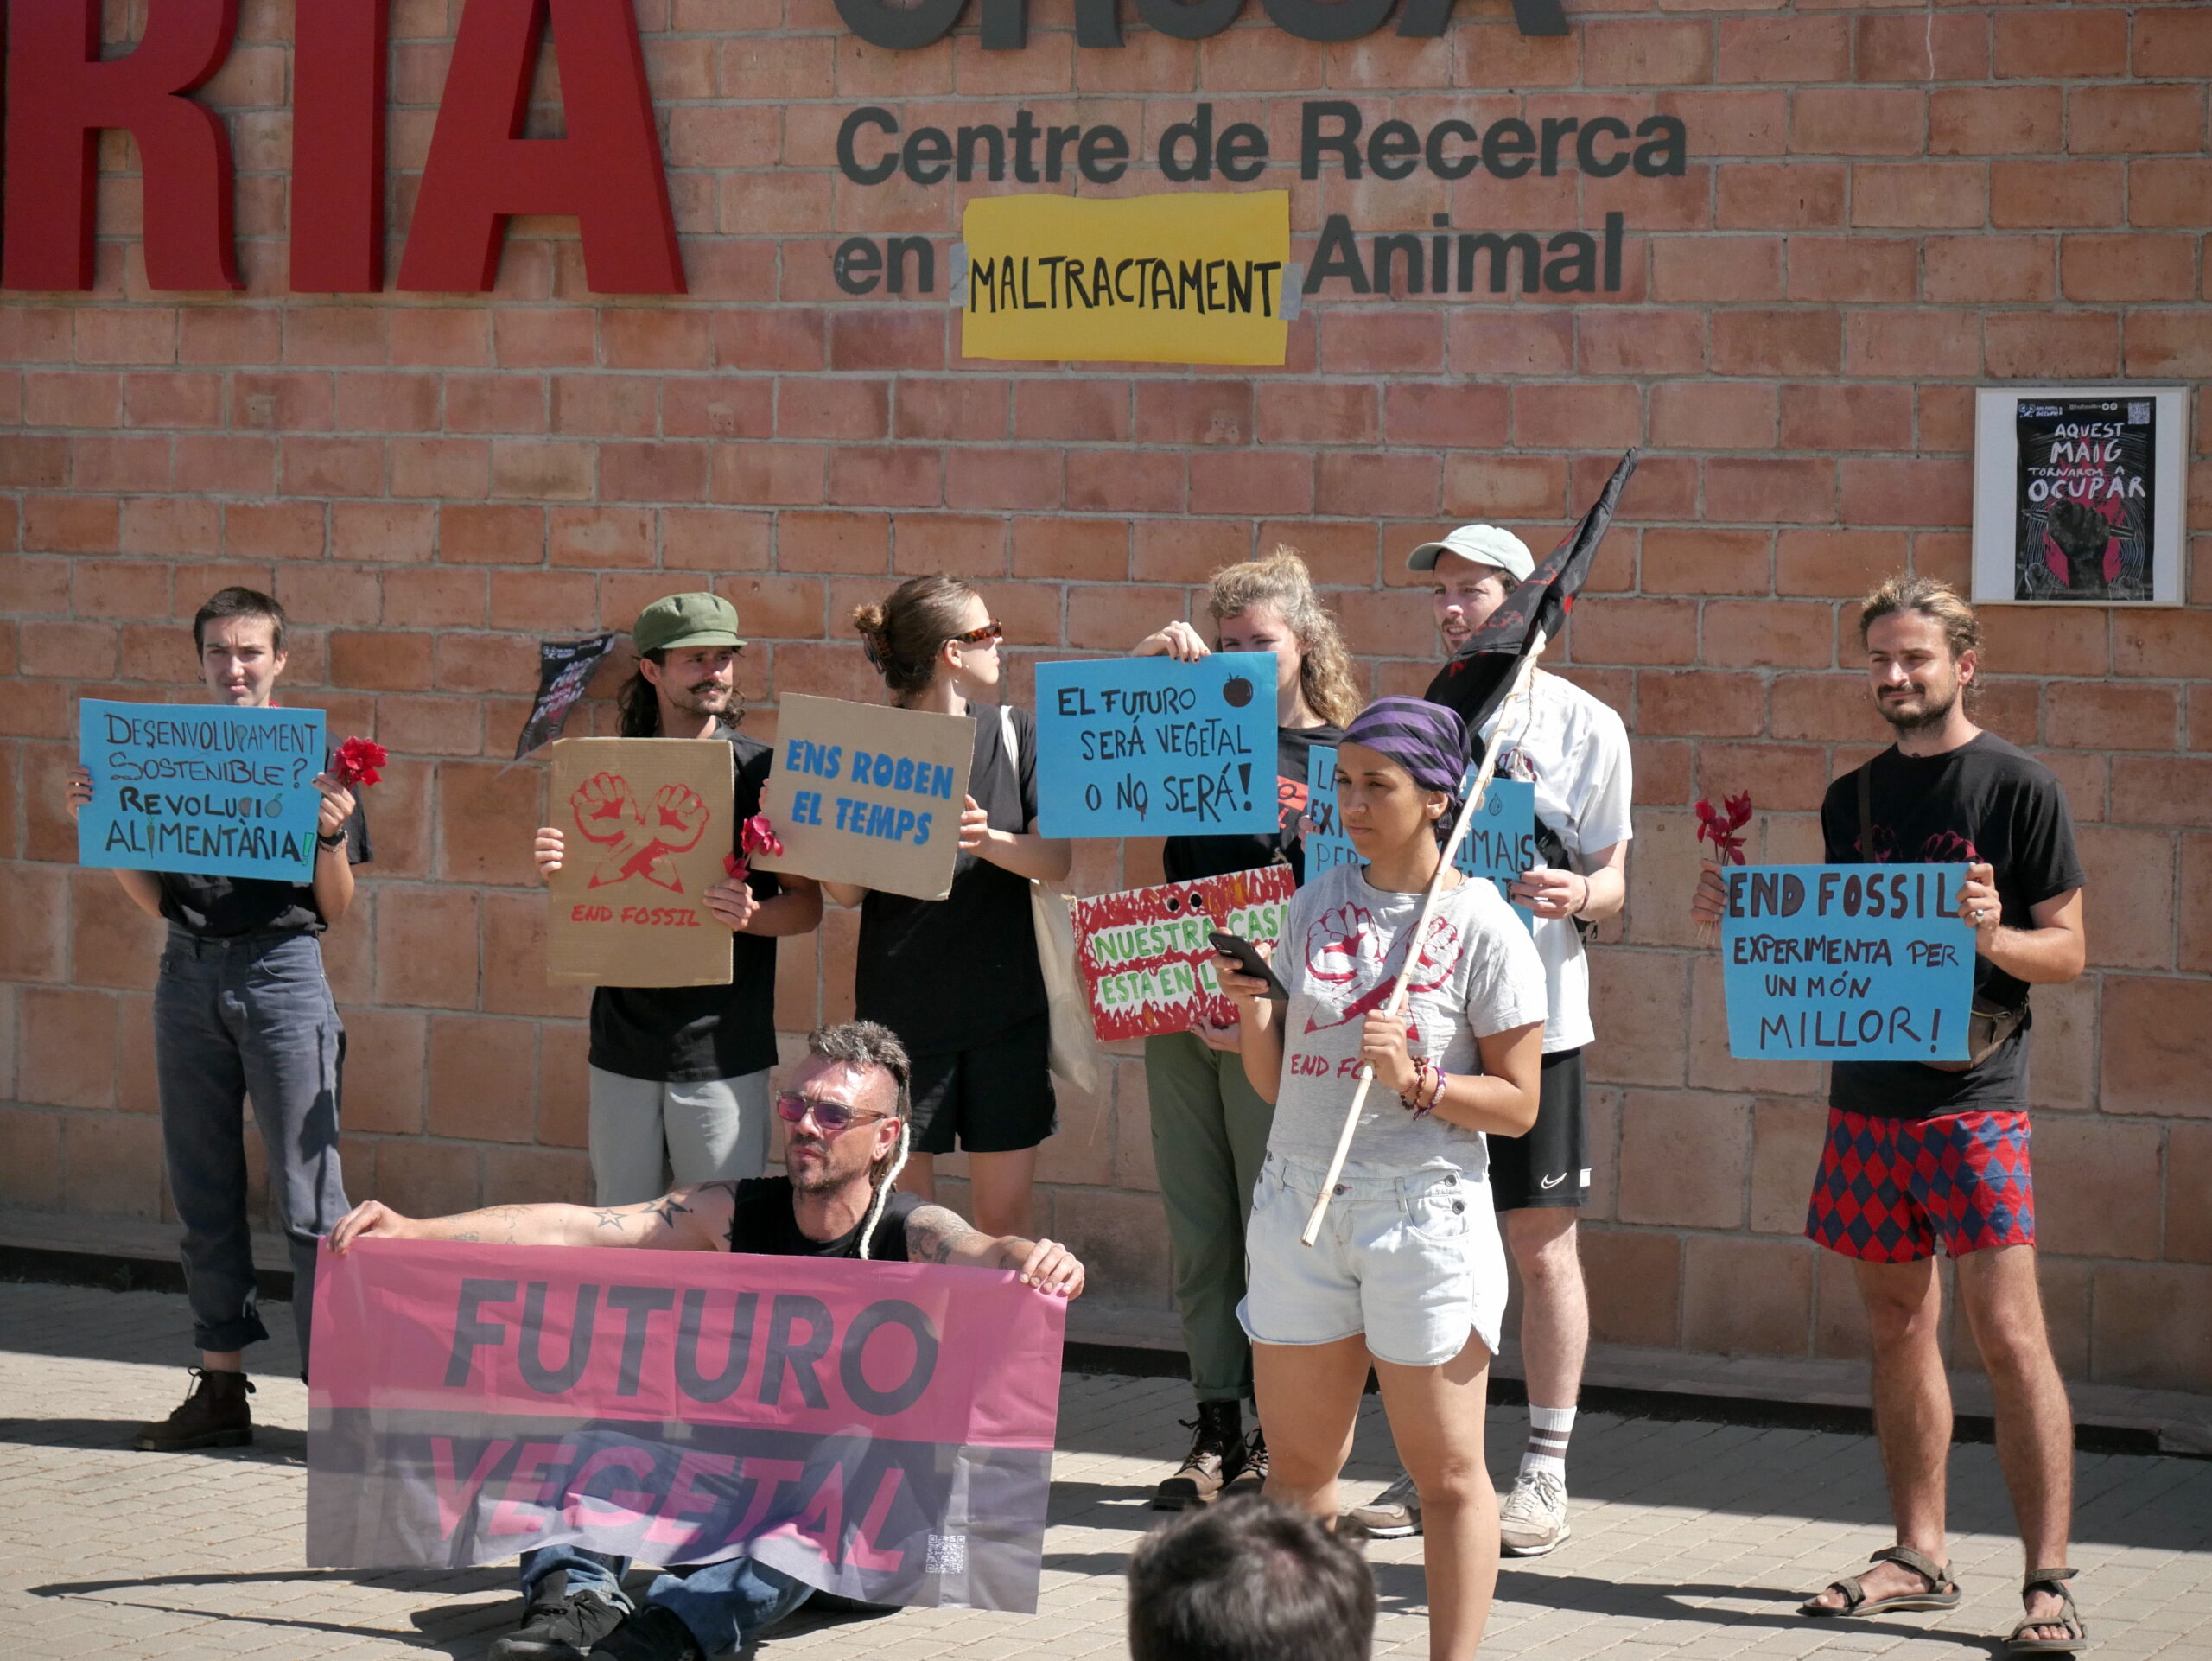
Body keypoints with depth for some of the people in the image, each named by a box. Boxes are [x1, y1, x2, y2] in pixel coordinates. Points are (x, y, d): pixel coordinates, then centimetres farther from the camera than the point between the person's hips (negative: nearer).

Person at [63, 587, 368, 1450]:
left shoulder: (313, 759, 1)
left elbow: (335, 909, 1)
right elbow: (155, 899, 13)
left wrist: (333, 836, -17)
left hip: (280, 969, -4)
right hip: (188, 974, 4)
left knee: (307, 1198, -6)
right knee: (203, 1194, 8)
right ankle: (221, 1387, 15)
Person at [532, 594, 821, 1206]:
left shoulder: (763, 771, 0)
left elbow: (808, 905, 1)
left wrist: (749, 915, -20)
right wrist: (555, 868, -5)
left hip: (723, 1048, -3)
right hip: (623, 1043, 3)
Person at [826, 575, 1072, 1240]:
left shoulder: (1014, 735, 6)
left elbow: (1057, 859, -4)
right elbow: (846, 893, 0)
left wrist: (989, 841, -23)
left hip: (1006, 1008, 2)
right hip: (901, 1008, -2)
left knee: (1004, 1211, 3)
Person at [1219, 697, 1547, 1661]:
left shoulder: (1484, 927, -5)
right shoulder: (1316, 905, 9)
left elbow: (1516, 1105, -5)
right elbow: (1276, 1082, 13)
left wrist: (1415, 1081, -19)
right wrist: (1250, 1007, -5)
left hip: (1425, 1209, -5)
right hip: (1299, 1204, 5)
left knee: (1445, 1471, 1)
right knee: (1297, 1465, 8)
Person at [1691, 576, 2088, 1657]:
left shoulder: (2018, 788, -3)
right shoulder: (1852, 798, 13)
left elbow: (2068, 951, -3)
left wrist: (1994, 936, -22)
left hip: (1975, 1097, -5)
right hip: (1867, 1092, 6)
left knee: (2007, 1332, -10)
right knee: (1897, 1327, 10)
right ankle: (1918, 1555, 20)